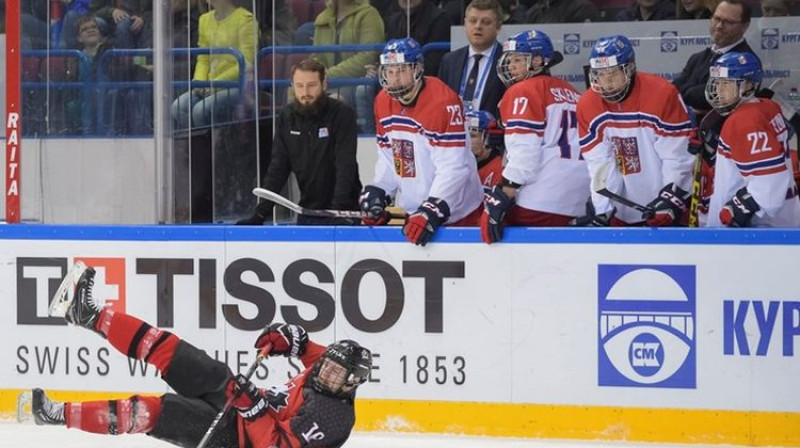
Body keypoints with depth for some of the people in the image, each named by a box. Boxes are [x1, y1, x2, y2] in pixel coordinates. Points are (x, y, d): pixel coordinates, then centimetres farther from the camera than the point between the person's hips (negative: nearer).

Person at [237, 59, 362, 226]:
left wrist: (338, 211, -32)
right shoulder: (287, 117, 2)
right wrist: (260, 214, -4)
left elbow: (345, 167, -21)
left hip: (342, 212, -5)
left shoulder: (342, 113, -13)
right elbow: (278, 168, 4)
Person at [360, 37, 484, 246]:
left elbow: (453, 168, -24)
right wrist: (376, 195, -1)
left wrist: (430, 212, -29)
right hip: (410, 210, 7)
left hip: (455, 213, -7)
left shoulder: (444, 102, -21)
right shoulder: (383, 101, 3)